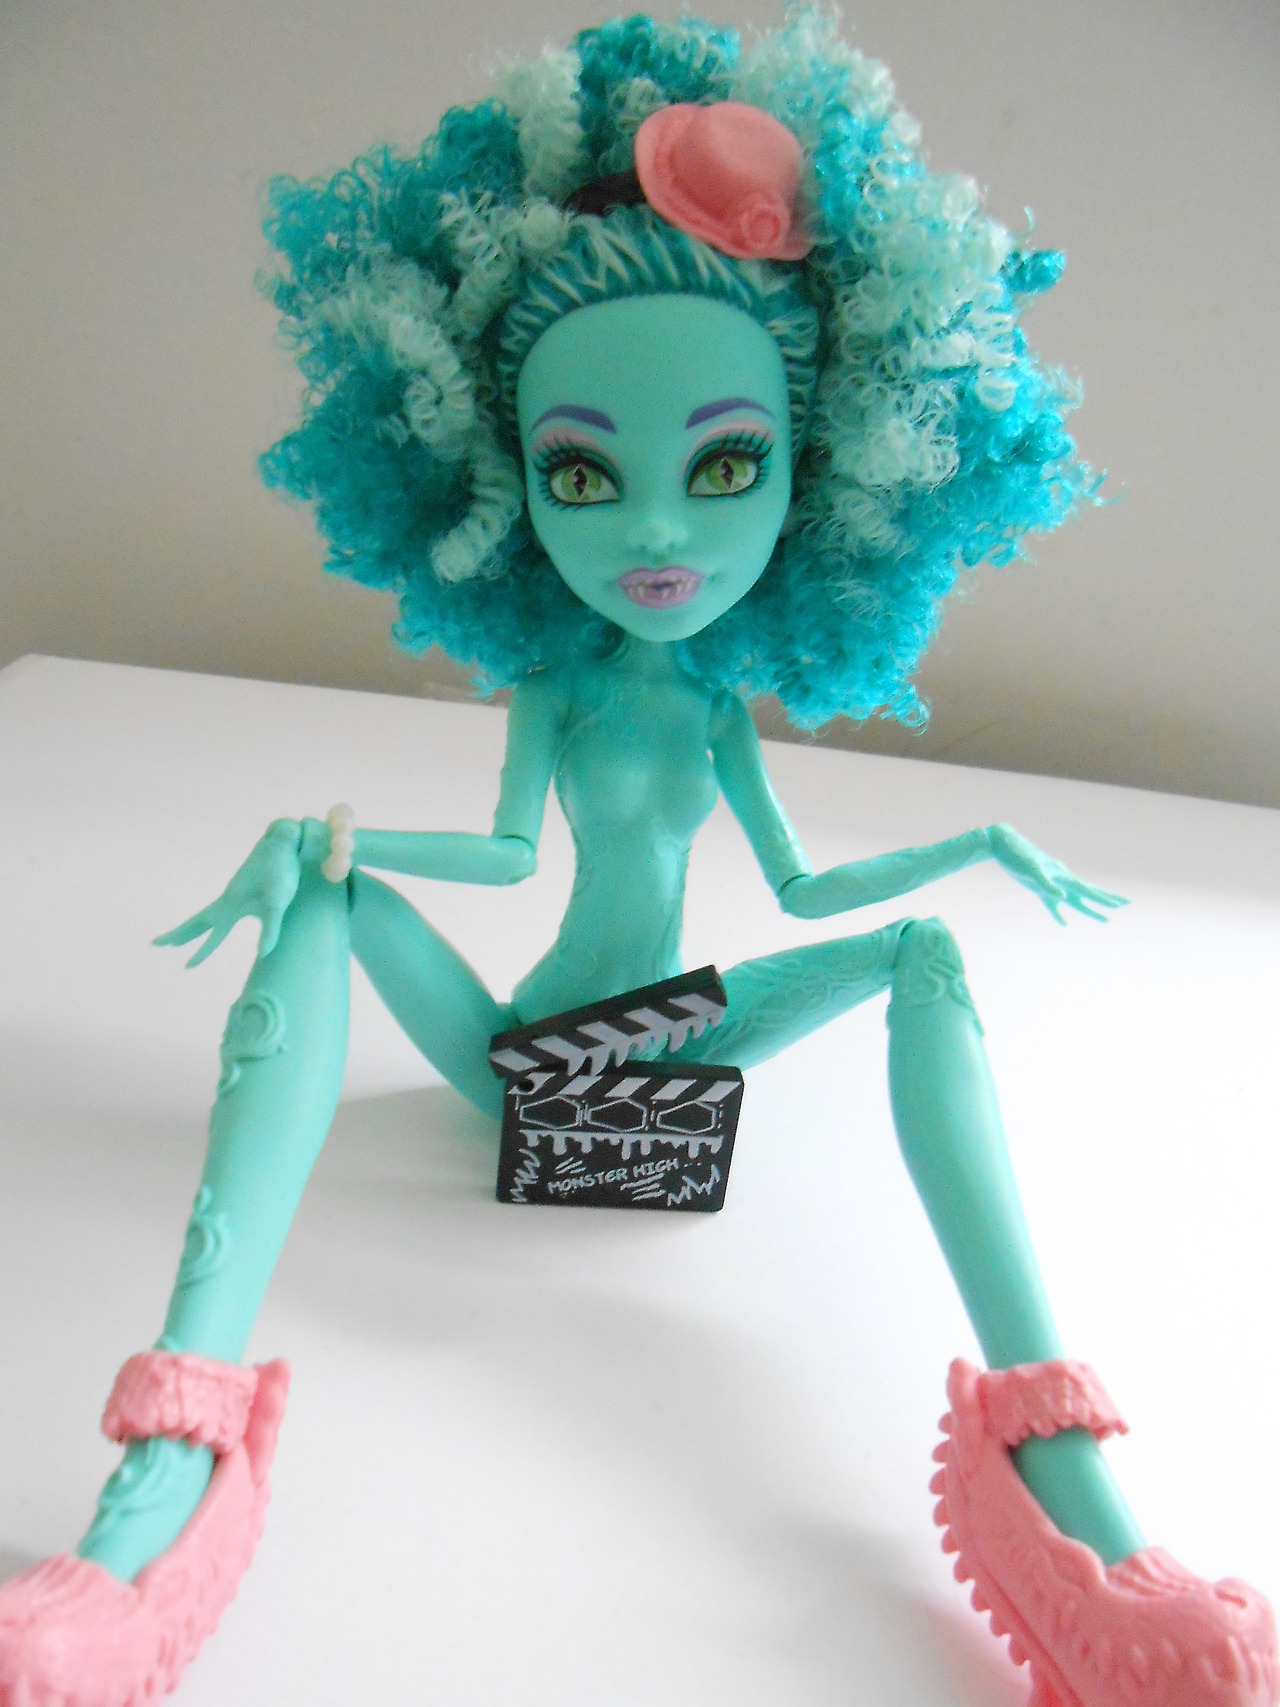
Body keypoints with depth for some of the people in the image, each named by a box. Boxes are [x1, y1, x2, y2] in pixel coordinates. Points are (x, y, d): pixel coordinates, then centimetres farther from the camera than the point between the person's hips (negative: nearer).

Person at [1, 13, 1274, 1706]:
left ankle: (1061, 1488, -34)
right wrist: (311, 840, -20)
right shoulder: (553, 688, -7)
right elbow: (510, 849, -4)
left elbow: (798, 885, 5)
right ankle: (167, 1482, -42)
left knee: (924, 952, -16)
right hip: (516, 1053, -2)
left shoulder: (725, 708, -2)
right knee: (327, 886, -26)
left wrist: (981, 840, -2)